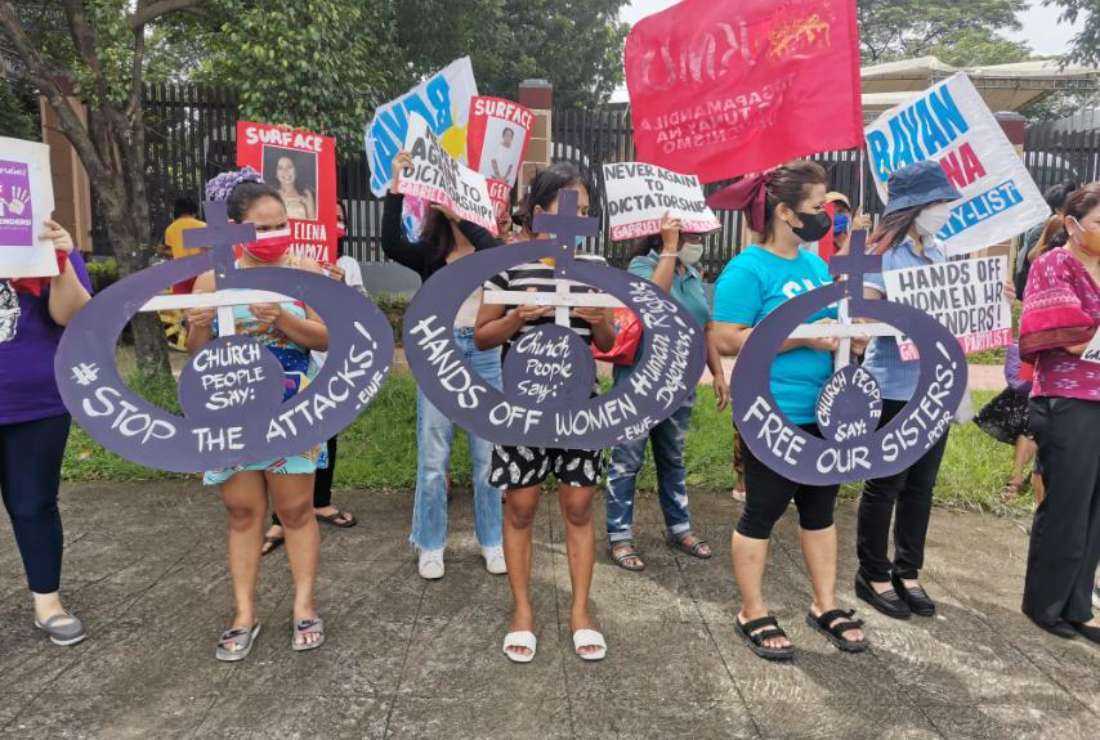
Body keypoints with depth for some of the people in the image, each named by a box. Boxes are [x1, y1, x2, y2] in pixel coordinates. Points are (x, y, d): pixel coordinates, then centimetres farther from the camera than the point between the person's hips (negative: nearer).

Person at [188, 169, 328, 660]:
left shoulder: (305, 272, -1)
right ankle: (244, 614, 19)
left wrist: (282, 318, -22)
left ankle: (304, 606, 18)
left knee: (296, 510, 5)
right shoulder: (212, 279, 2)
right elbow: (198, 354, 5)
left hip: (290, 412, -1)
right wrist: (199, 329, -17)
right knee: (243, 512, 9)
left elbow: (326, 338, -6)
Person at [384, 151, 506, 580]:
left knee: (487, 456, 7)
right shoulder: (429, 253, 3)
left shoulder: (489, 249, 6)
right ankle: (430, 545, 18)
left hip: (484, 354, 1)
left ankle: (492, 541, 21)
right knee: (433, 457, 4)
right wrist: (396, 188, -23)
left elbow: (492, 248, -19)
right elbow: (391, 245, -16)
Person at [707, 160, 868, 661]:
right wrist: (803, 338, -23)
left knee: (820, 508, 17)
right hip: (772, 415, -8)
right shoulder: (748, 269, -14)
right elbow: (726, 339, -21)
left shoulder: (815, 263, 11)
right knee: (763, 511, 5)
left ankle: (825, 606, 33)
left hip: (824, 410, 8)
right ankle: (753, 615, 21)